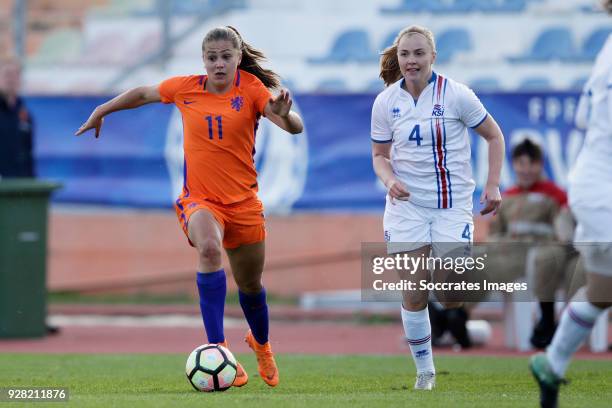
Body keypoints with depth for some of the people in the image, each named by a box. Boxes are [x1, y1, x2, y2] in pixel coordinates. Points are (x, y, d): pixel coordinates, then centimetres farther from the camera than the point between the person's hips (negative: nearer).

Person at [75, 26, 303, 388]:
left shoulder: (251, 89, -8)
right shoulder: (185, 88, -2)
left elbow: (296, 128, -19)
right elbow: (143, 94, 17)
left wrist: (283, 115, -41)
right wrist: (101, 111, 25)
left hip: (243, 201, 1)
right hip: (199, 199, -1)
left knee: (251, 284, 15)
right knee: (209, 248, -34)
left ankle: (261, 345, 50)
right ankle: (217, 351, -37)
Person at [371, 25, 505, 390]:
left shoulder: (456, 94, -9)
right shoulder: (386, 102, -2)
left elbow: (494, 135, 2)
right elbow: (380, 155, 9)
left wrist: (493, 185, -5)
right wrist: (389, 179, -13)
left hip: (453, 206, -2)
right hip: (407, 206, 2)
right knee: (413, 295, 1)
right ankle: (425, 371, 15)